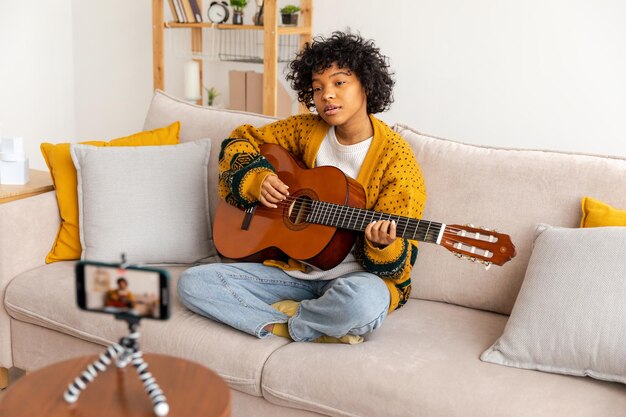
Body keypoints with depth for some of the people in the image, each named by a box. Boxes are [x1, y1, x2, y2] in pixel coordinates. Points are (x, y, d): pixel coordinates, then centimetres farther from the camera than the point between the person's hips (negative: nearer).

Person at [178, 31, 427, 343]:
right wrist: (256, 178, -5)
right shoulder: (307, 130, 3)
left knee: (366, 300, -42)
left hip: (351, 278, -4)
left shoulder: (395, 157, -10)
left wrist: (383, 245, -34)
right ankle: (321, 329, -16)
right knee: (192, 282, -12)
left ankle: (282, 320, -10)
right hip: (293, 268, 5)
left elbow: (398, 266, -10)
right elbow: (240, 140, 15)